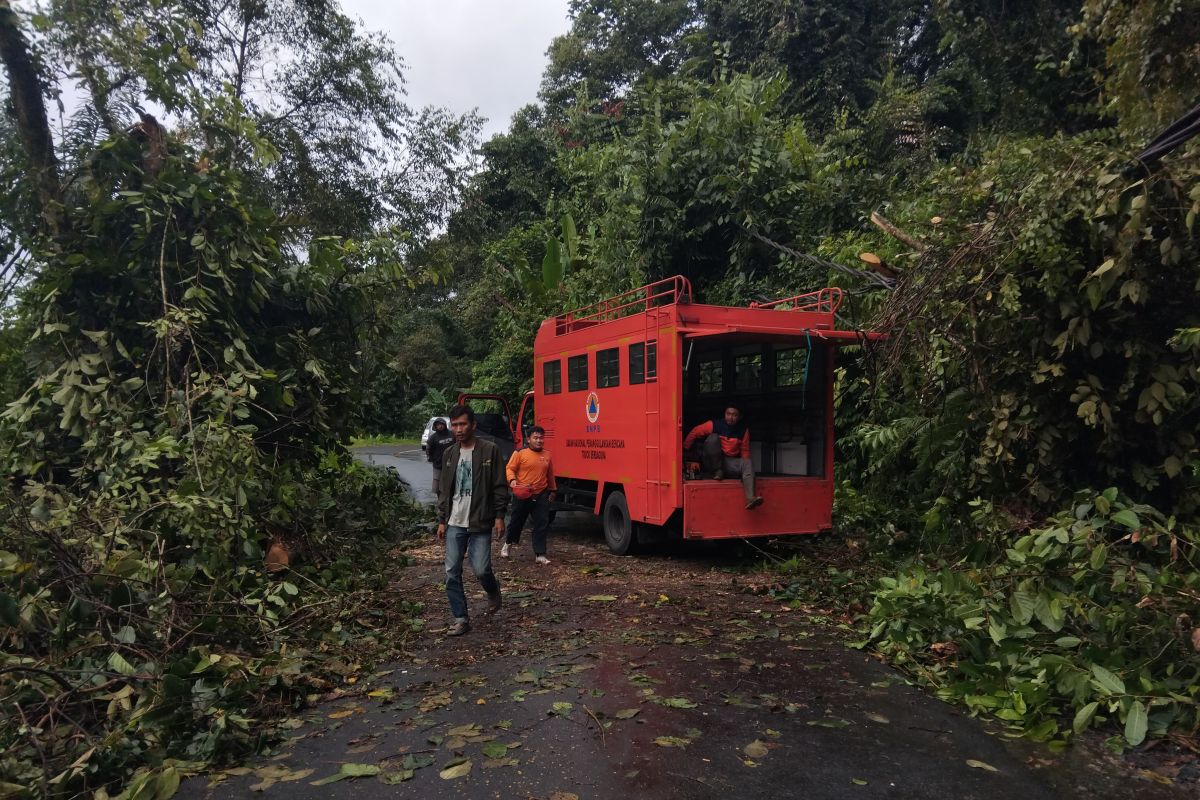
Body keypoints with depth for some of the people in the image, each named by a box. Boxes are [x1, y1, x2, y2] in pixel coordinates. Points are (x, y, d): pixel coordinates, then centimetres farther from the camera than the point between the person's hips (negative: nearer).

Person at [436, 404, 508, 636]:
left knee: (481, 569, -7)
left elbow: (500, 486, -5)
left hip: (480, 523, -4)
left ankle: (493, 592, 27)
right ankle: (460, 618, 14)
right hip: (454, 524, 5)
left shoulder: (489, 450, -6)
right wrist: (442, 521, 10)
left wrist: (499, 516, -9)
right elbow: (444, 490, 14)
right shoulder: (449, 454, 9)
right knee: (452, 573, 2)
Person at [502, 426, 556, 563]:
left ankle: (540, 554, 2)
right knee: (517, 521, 14)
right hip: (522, 495, -3)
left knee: (542, 524, -2)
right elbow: (510, 468, -8)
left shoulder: (547, 455, 7)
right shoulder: (520, 453, -7)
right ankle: (508, 543, 40)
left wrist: (552, 490, 23)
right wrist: (512, 480, -26)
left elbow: (550, 474, 18)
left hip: (541, 495, 3)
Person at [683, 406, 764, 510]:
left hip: (730, 462, 2)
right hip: (711, 462, -2)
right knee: (713, 437, -28)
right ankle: (717, 471, -17)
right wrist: (684, 450, -2)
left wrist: (743, 465, -7)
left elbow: (745, 450, 8)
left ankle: (750, 499, -45)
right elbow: (694, 432, -3)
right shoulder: (714, 424, -11)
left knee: (748, 463, -27)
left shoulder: (743, 430, -1)